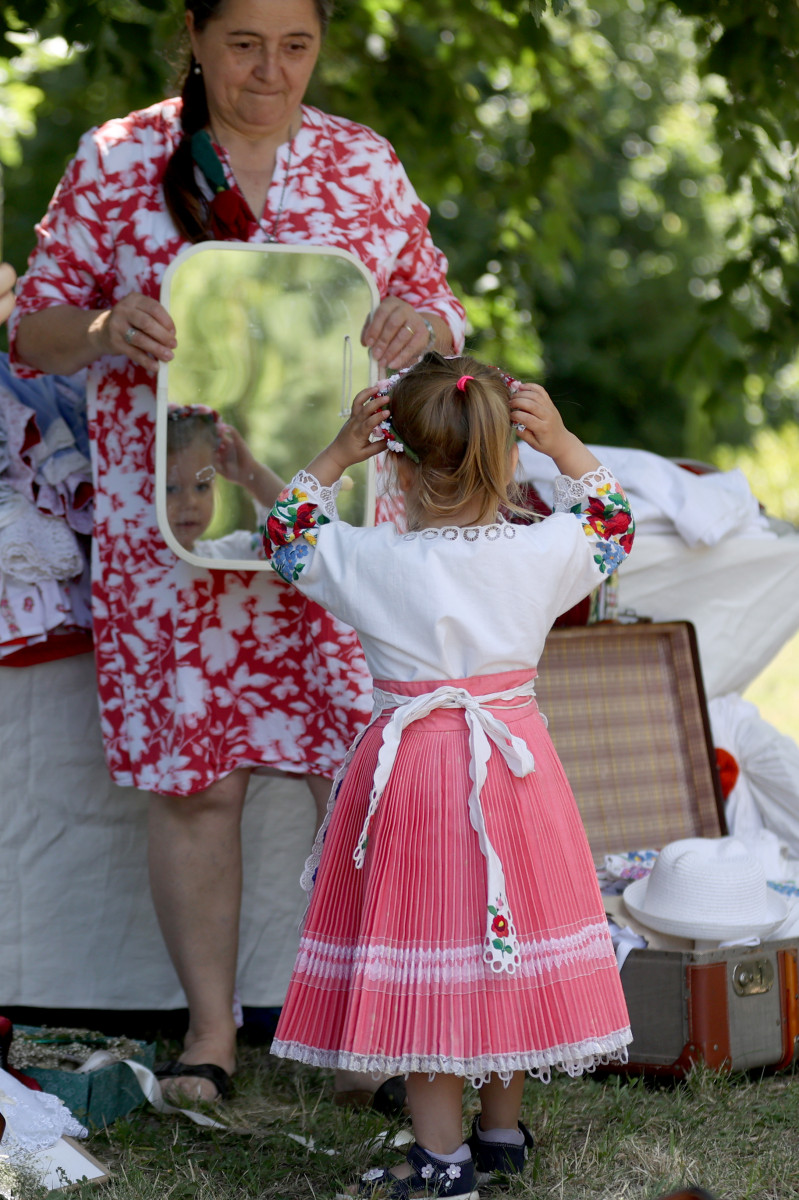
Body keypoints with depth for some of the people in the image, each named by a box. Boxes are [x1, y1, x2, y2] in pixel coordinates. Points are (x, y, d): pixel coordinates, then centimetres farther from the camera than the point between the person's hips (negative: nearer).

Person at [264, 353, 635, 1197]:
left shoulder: (372, 562, -12)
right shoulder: (542, 555, -7)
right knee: (506, 944, 16)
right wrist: (565, 447, 10)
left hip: (411, 770, -3)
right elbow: (610, 526, 14)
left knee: (419, 956, 4)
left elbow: (286, 536, 6)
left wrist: (337, 455, 7)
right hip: (514, 766, 3)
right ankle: (502, 1130, 27)